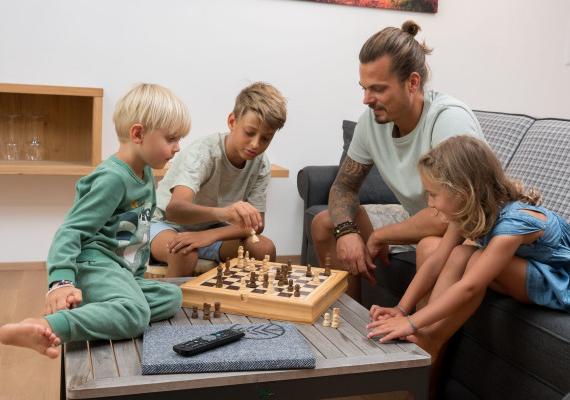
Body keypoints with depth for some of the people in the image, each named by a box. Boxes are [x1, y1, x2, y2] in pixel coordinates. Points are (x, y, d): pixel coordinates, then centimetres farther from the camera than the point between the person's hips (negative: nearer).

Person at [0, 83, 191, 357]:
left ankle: (101, 317, -24)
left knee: (172, 296, -9)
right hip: (95, 265, -10)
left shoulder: (145, 173, 15)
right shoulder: (113, 178, -15)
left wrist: (135, 278, 26)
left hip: (123, 272, 10)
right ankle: (48, 327, -45)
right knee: (135, 313, -34)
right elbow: (70, 230, -19)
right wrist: (61, 280, -31)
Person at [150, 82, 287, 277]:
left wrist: (210, 235, -29)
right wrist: (221, 212, -65)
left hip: (212, 229, 5)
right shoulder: (203, 152, -28)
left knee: (265, 249, -19)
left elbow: (256, 224, -12)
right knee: (184, 255, -37)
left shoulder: (261, 164, -12)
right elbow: (174, 209, -45)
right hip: (166, 223, -4)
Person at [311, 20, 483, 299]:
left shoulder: (449, 119, -30)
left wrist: (380, 236, -22)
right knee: (325, 224, 1)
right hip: (414, 219, 7)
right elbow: (344, 185, 3)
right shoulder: (372, 120, -10)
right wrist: (346, 231, -19)